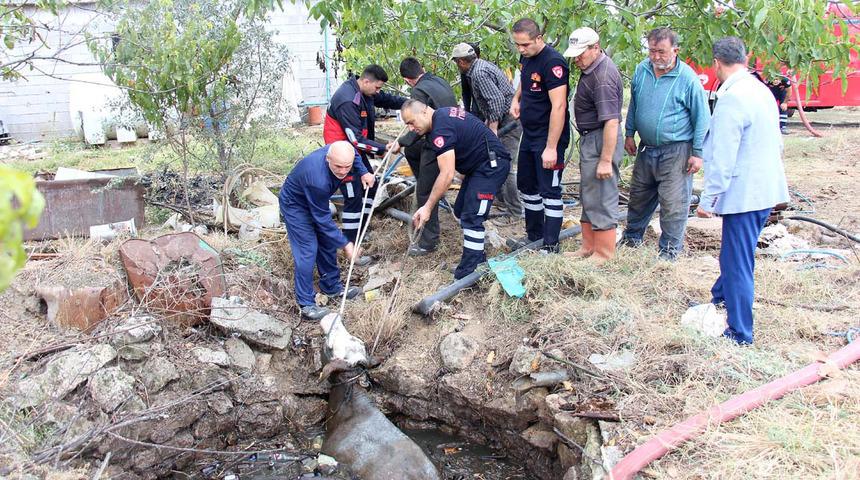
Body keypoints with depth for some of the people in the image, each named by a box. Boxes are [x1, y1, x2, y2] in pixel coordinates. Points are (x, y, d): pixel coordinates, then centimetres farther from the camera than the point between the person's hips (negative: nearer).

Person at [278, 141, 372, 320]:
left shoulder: (340, 152, -24)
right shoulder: (318, 180, -44)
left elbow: (355, 156, 6)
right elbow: (322, 218, -31)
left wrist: (363, 172, -8)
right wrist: (345, 244, -25)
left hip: (315, 200, 8)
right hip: (295, 205, -8)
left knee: (328, 242, 13)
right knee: (307, 251, -11)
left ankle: (332, 286, 30)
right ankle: (306, 305, -4)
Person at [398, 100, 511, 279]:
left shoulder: (441, 129, -23)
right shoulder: (443, 114, 8)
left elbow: (447, 175, -27)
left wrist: (427, 207, -24)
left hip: (492, 165, -11)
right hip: (479, 165, 11)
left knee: (471, 217, -16)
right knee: (461, 211, 12)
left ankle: (467, 275, -15)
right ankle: (477, 258, 21)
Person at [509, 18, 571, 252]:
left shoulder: (552, 62, -21)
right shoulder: (526, 58, 6)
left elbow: (558, 106, -26)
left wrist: (551, 147, -28)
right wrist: (516, 98, 7)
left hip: (548, 138, -9)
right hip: (529, 135, 9)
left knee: (549, 190, -2)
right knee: (526, 185, 17)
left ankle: (550, 246, 7)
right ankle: (534, 236, 31)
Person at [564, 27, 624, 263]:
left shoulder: (602, 78, -23)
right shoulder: (594, 66, 9)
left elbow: (611, 122, -27)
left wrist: (606, 161, -27)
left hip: (601, 141, -11)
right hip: (590, 139, 11)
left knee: (601, 200, -3)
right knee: (588, 197, 18)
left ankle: (604, 257, 6)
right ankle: (588, 247, 29)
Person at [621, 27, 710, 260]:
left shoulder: (688, 78, -14)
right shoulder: (641, 70, 1)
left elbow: (702, 118, -9)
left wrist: (697, 153, -10)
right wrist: (629, 134, 14)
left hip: (676, 151, -5)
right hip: (646, 147, 5)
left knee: (673, 203, -2)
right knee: (638, 196, 18)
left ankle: (670, 250, 13)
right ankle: (632, 237, 37)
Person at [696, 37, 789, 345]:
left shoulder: (732, 99, -19)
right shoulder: (762, 90, 10)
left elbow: (723, 157, -21)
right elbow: (776, 143, 19)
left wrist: (708, 199, -16)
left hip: (744, 193, -9)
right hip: (767, 189, 9)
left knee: (737, 262, -1)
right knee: (737, 253, 25)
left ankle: (740, 333, 6)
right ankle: (720, 299, 44)